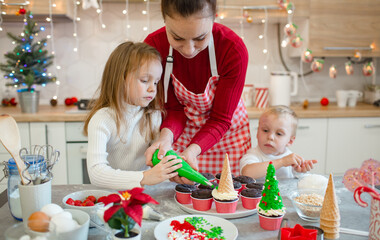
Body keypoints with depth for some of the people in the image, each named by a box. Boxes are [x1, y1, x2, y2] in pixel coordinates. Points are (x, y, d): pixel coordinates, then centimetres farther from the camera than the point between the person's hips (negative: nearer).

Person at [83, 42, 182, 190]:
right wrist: (144, 177, -34)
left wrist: (173, 168, -16)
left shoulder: (153, 115, 4)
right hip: (111, 194, -4)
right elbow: (96, 172, -24)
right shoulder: (102, 120, -15)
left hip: (144, 194, 4)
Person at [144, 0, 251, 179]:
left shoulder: (234, 50, -28)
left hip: (226, 134, -1)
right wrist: (166, 136, -35)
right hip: (181, 133, 1)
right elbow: (174, 109, -13)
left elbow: (220, 119, -20)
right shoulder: (154, 45, -21)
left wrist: (192, 150, -38)